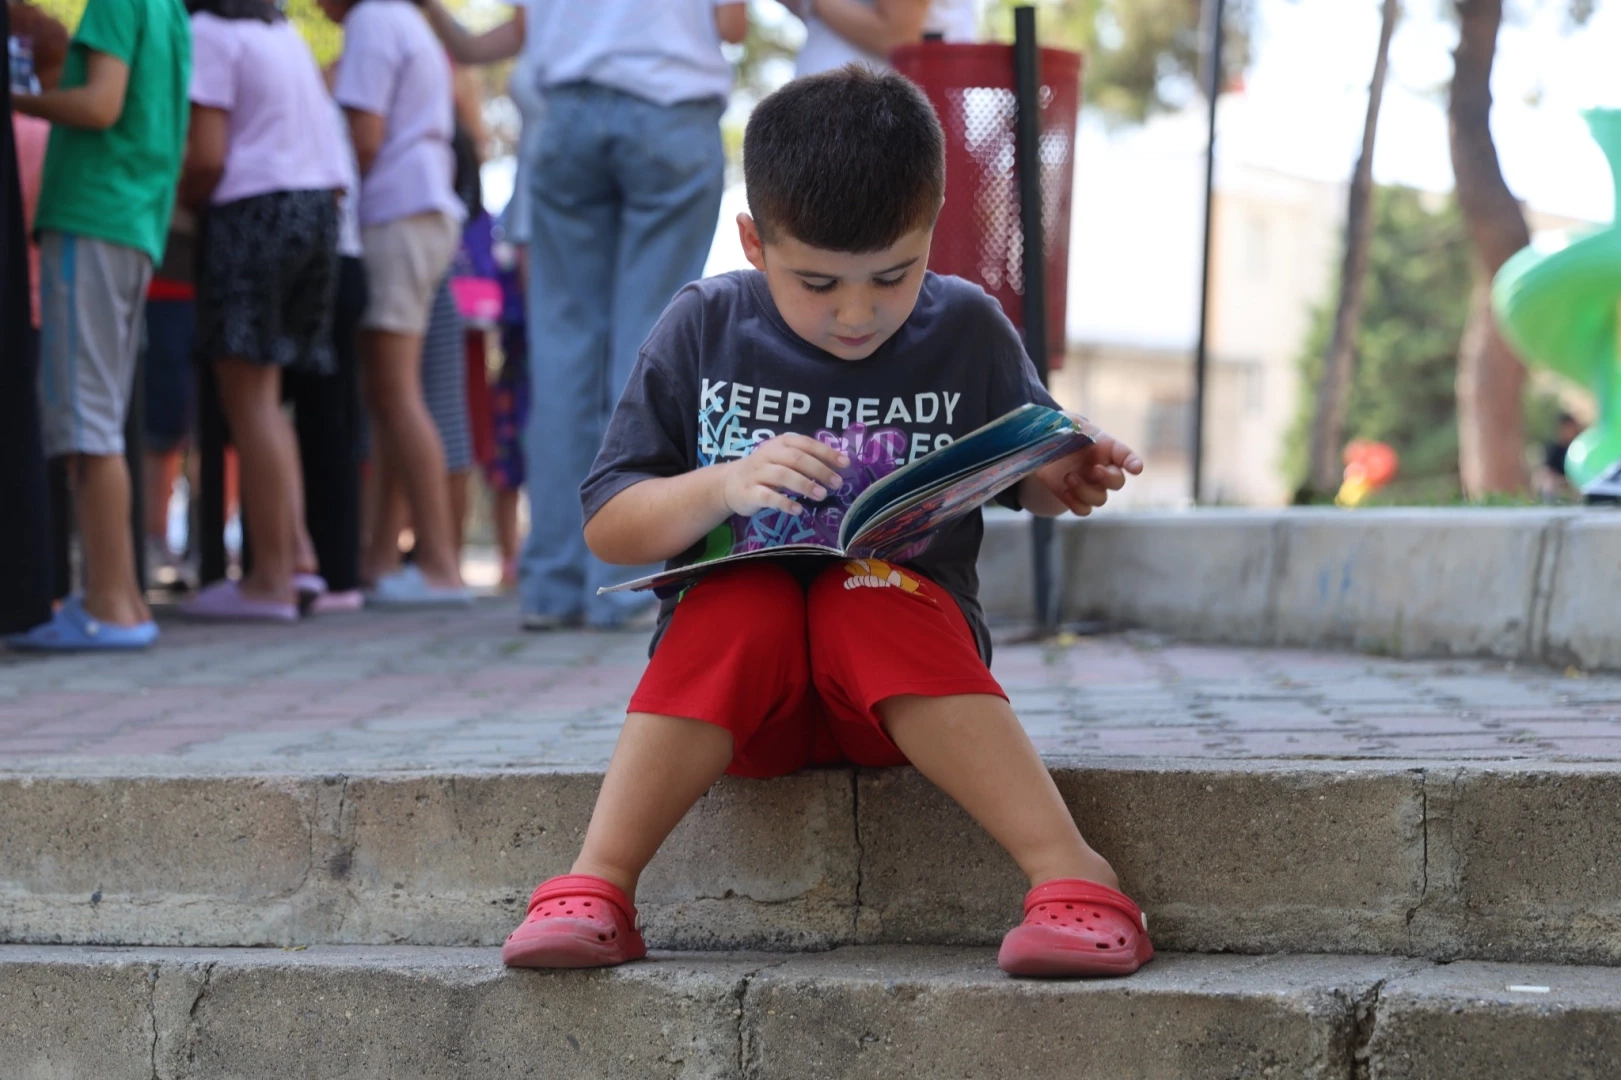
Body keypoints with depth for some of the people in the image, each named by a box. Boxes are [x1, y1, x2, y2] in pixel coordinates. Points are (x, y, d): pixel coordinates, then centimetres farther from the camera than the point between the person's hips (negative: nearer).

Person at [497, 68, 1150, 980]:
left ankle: (1068, 869, -40)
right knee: (745, 606, -33)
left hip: (910, 672, 0)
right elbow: (608, 528, -2)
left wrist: (1071, 482, -9)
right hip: (729, 667, 0)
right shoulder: (704, 331, -1)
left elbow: (1029, 482, 15)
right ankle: (597, 882, -35)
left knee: (868, 599, -33)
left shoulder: (967, 333, 1)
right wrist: (723, 486, -20)